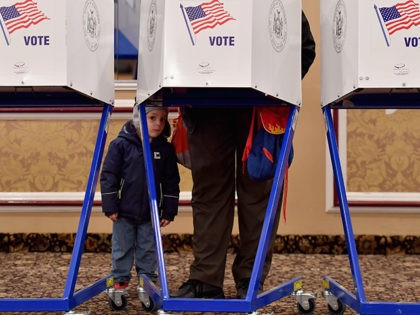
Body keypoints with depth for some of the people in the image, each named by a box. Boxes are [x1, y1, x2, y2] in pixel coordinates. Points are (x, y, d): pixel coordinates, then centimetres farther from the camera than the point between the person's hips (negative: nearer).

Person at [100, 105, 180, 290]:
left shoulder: (166, 149, -2)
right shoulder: (120, 144, -9)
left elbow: (172, 182, 3)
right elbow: (108, 175, -6)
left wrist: (169, 211, 1)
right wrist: (110, 206, -8)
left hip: (151, 213, 2)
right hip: (124, 212, -1)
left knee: (149, 250, 12)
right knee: (122, 248, 10)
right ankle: (120, 279, 25)